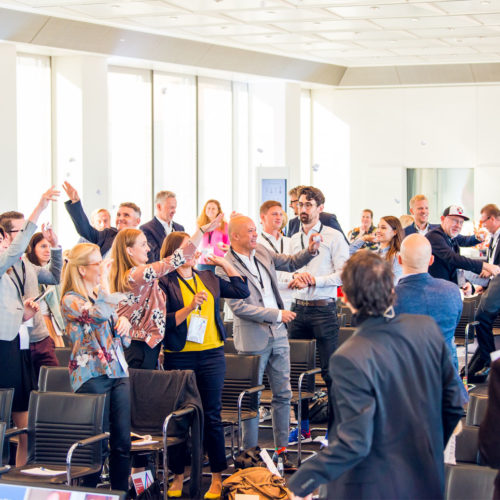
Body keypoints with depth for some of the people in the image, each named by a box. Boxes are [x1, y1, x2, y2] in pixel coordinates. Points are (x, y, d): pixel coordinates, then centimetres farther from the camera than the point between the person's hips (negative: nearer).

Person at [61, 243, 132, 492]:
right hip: (92, 375, -7)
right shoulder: (71, 300, -4)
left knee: (122, 442, 2)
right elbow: (100, 314, -25)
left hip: (118, 372, 7)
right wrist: (104, 279, -15)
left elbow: (124, 341, 25)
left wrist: (124, 322, 3)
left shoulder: (102, 294, 19)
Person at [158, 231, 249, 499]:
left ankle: (217, 477, 10)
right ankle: (178, 476, 16)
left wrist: (225, 263, 13)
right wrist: (189, 308, -21)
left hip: (212, 355, 3)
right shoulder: (164, 283, -4)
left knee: (212, 416, 4)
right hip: (178, 357, -3)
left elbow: (242, 291, 15)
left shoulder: (209, 278, 11)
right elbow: (163, 321, -12)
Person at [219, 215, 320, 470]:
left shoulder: (262, 252, 7)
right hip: (252, 339, -7)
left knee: (283, 394, 9)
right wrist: (277, 314, -17)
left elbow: (291, 262, 22)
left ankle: (281, 450, 17)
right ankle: (249, 453, 12)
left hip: (278, 334, 7)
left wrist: (310, 251, 1)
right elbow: (238, 307, -18)